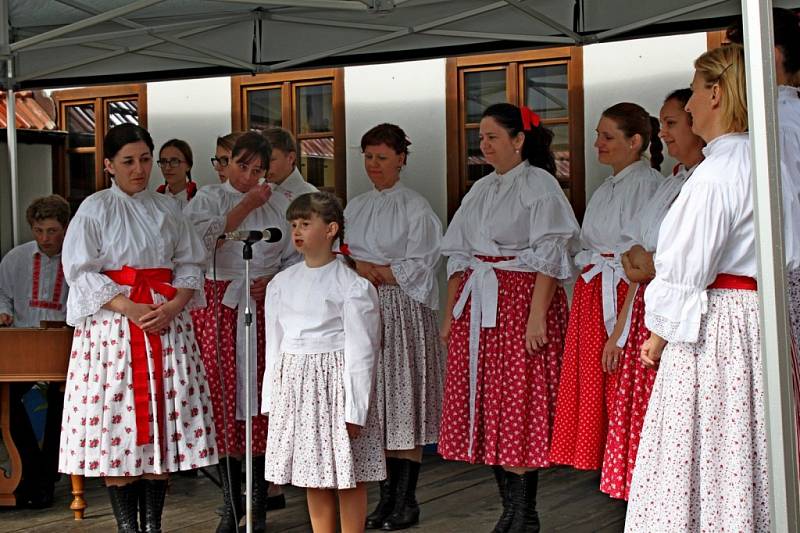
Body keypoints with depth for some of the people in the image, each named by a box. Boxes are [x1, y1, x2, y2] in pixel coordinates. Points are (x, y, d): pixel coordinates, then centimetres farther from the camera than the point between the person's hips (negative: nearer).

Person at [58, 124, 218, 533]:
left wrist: (173, 306, -9)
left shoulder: (167, 209, 12)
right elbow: (81, 272, -6)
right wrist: (131, 308, -16)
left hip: (167, 323, 4)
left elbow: (190, 265, 10)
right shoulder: (95, 209, 0)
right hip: (113, 323, -3)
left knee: (164, 419, 2)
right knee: (118, 418, -4)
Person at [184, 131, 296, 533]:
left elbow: (295, 258, 11)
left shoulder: (279, 205, 12)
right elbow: (202, 238, -12)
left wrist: (273, 281, -7)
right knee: (222, 396, -2)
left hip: (264, 307, 1)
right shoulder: (207, 199, 8)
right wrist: (245, 206, -9)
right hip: (217, 306, -1)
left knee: (262, 398, -2)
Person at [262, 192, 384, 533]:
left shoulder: (353, 286, -9)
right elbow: (274, 344, 12)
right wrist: (271, 399, 9)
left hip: (334, 381, -5)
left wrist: (355, 409, -13)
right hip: (293, 383, 5)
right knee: (313, 478, 13)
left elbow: (361, 351, -10)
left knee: (348, 478, 1)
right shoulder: (281, 283, 8)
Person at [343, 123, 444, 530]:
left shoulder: (415, 207, -3)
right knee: (375, 404, 4)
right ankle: (386, 497, 11)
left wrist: (372, 271, -9)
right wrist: (359, 266, -5)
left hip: (403, 312, -5)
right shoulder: (355, 207, 16)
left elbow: (418, 268, -8)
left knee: (403, 400, -6)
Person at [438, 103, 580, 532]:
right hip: (476, 305, 7)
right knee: (485, 408, 7)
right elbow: (459, 256, 18)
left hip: (521, 300, -7)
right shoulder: (480, 191, 17)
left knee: (519, 406, -6)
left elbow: (549, 256, -12)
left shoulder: (539, 185, -5)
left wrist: (537, 316, -19)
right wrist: (451, 313, 13)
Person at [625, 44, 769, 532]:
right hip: (761, 323, 9)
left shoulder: (717, 172, -16)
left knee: (699, 458, -3)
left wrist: (659, 334, -2)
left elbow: (687, 269, -14)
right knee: (746, 458, 12)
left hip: (714, 328, -9)